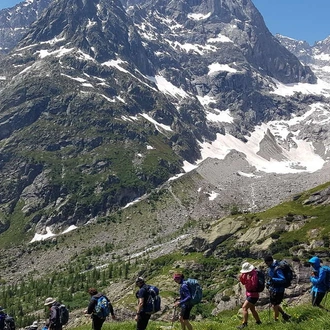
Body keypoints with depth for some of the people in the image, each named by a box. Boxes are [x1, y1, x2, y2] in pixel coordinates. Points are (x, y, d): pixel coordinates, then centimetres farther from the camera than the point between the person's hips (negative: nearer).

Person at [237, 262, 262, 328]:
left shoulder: (254, 275, -21)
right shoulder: (247, 274, 5)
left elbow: (253, 286, -26)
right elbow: (243, 283, 13)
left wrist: (249, 280, -34)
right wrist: (241, 277, -3)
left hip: (253, 295, -10)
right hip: (249, 295, 10)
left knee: (244, 307, -17)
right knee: (252, 309, 20)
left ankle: (244, 324, -18)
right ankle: (258, 322, 34)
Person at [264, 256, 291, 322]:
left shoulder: (277, 269, -23)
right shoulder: (270, 268, 6)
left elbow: (283, 280, -30)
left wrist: (272, 279, -37)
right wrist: (268, 283, 4)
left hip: (278, 290, -10)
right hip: (272, 289, 10)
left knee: (274, 305, 2)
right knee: (273, 304, 19)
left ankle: (276, 320, 18)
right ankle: (285, 315, 31)